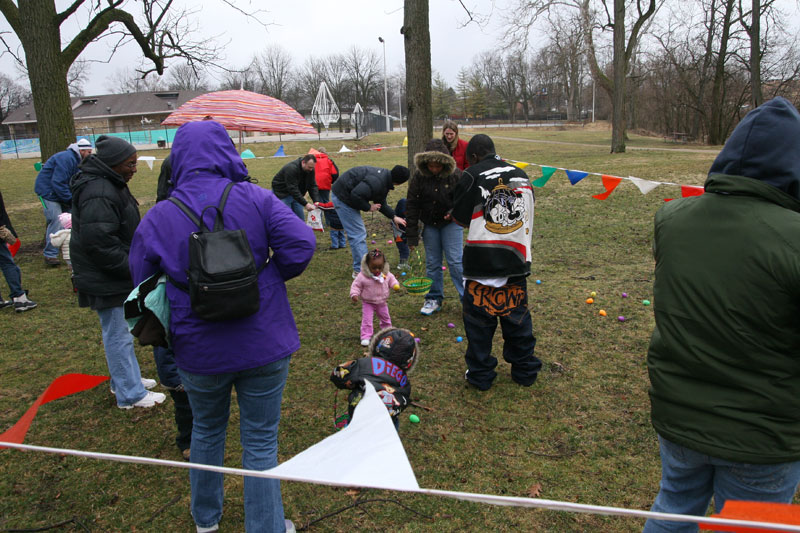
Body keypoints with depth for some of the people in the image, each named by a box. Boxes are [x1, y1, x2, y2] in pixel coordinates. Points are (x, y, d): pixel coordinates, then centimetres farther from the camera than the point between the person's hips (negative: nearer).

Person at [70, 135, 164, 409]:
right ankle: (130, 394, 13)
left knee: (120, 331, 22)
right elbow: (98, 242, -29)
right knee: (119, 335, 1)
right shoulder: (99, 194, -25)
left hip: (117, 274, 11)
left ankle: (125, 378, 39)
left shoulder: (109, 183, 10)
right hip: (106, 281, -11)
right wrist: (131, 268, -21)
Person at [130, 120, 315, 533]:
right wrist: (272, 276, 0)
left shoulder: (157, 218, -6)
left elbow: (142, 285, -1)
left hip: (198, 352, 2)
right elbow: (301, 244, -19)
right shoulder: (256, 200, -10)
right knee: (260, 440, 12)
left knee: (207, 429, 26)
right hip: (264, 345, -2)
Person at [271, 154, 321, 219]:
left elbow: (312, 186, -7)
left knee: (301, 218, 6)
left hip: (296, 194, 7)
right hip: (282, 194, -7)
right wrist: (305, 204, -37)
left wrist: (316, 201, -23)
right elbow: (292, 189, -34)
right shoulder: (291, 169, -31)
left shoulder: (310, 169, -9)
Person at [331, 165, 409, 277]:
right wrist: (369, 207, -19)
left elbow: (381, 203, 16)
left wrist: (394, 217, 9)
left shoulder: (385, 177, 5)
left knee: (360, 232, 15)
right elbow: (356, 195, -35)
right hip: (342, 197, -11)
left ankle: (360, 268, 23)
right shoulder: (377, 181, -29)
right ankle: (360, 270, -3)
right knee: (358, 234, -9)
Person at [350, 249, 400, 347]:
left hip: (382, 303, 4)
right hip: (368, 303, -4)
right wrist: (354, 294, -26)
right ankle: (366, 337, -2)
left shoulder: (386, 274, -11)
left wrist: (395, 285, -15)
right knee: (367, 320, -10)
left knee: (385, 318, 21)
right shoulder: (362, 276, -21)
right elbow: (356, 285, -13)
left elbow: (392, 280, 4)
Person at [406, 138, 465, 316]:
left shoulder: (456, 175, -12)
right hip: (429, 225, 2)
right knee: (432, 263, 8)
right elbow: (412, 206, -6)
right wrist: (412, 236, -8)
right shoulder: (419, 177, -9)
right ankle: (434, 299, 22)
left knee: (456, 262, -6)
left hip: (451, 223, -2)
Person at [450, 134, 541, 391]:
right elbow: (528, 214, 15)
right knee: (517, 317, 16)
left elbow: (460, 218, -3)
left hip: (482, 262, -4)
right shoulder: (522, 176, 9)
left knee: (479, 320, 8)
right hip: (516, 261, 4)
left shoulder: (472, 177, -5)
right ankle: (525, 370, 27)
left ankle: (480, 375, 17)